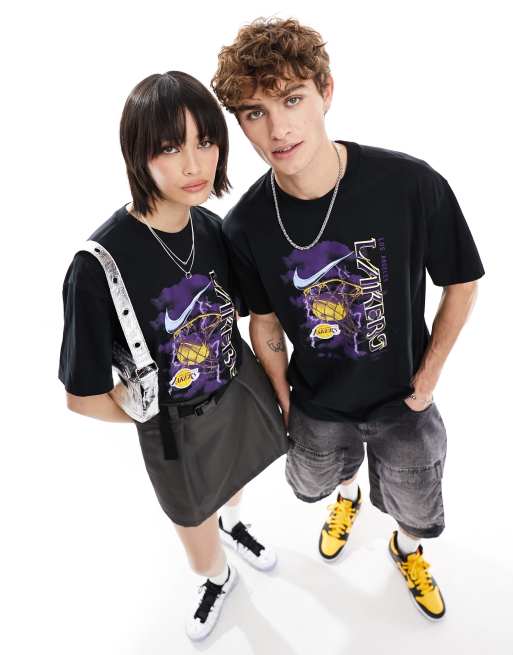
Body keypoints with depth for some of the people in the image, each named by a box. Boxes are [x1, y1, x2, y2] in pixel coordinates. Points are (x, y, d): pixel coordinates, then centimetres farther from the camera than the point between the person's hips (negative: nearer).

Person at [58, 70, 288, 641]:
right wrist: (165, 414, -9)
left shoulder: (213, 226, -15)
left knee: (235, 478, 34)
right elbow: (84, 397, -22)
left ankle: (233, 524, 72)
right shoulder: (99, 264, -32)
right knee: (196, 525, 26)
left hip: (242, 392, 4)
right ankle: (217, 578, 63)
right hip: (175, 425, -3)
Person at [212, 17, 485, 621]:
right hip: (317, 400, 2)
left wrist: (428, 378, -9)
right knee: (315, 481, 30)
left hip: (401, 397, -1)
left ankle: (407, 549, 62)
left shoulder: (413, 185, -27)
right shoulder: (244, 225, -21)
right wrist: (283, 397, 1)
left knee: (415, 506, 23)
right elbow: (264, 321, -5)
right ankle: (347, 495, 69)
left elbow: (462, 282, -11)